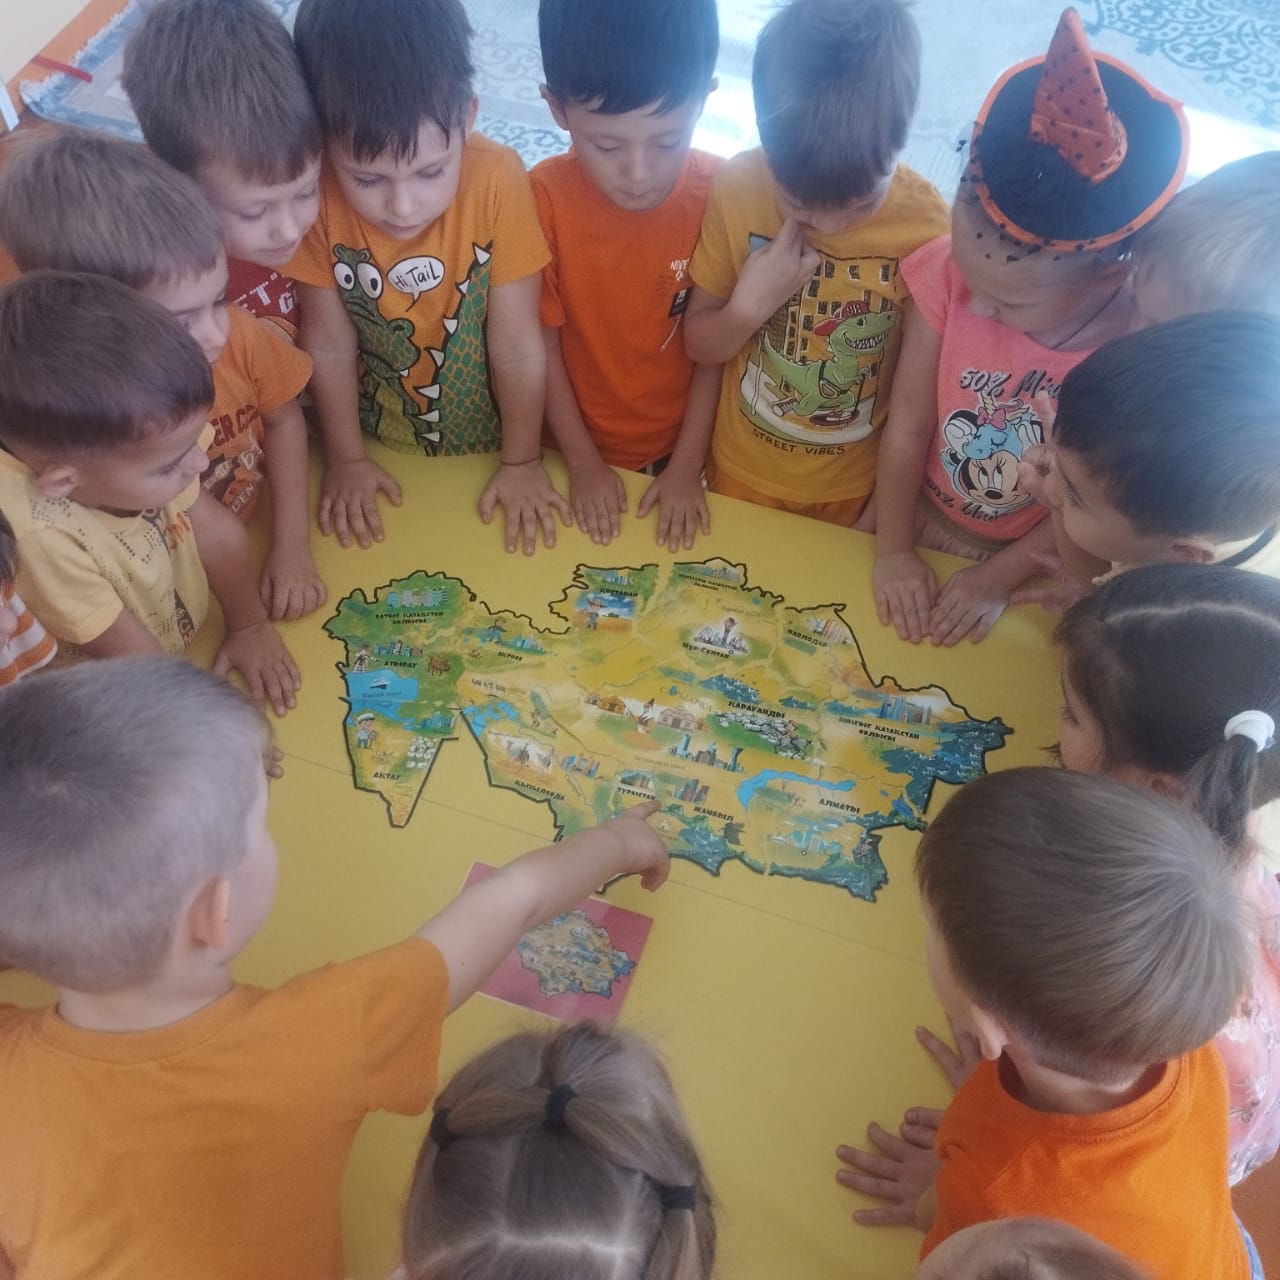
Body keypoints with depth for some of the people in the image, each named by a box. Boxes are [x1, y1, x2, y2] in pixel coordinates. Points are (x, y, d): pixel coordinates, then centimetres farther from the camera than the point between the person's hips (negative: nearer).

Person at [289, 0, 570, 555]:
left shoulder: (497, 180, -28)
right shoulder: (316, 194, -24)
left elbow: (519, 348, -19)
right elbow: (329, 344, -11)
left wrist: (522, 462, -9)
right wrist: (345, 460, -2)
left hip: (485, 443, -1)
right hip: (381, 447, 1)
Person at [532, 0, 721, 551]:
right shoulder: (543, 199, -21)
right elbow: (541, 342, -11)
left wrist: (688, 464, -8)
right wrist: (583, 461, -7)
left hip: (681, 447, 0)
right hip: (581, 448, 0)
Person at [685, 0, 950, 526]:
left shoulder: (927, 223, -23)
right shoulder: (738, 188, -20)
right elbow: (698, 343, -9)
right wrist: (748, 307, -29)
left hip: (857, 486, -1)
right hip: (742, 470, 1)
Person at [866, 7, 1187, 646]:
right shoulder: (948, 274, -28)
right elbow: (908, 424, -17)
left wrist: (998, 578, -13)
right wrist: (892, 550, -12)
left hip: (1033, 558, -1)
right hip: (916, 521, 1)